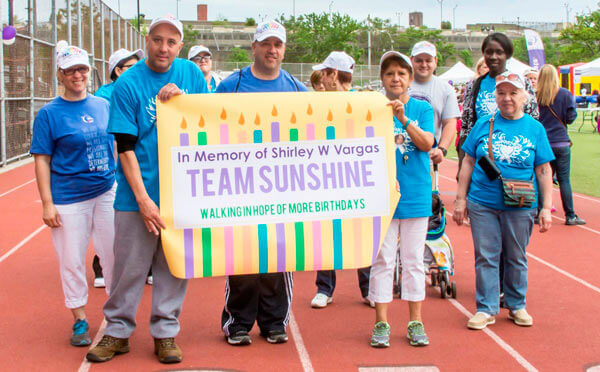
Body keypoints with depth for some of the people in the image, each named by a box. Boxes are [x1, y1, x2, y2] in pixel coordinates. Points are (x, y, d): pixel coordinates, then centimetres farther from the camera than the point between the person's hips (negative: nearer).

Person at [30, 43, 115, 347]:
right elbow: (42, 161, -4)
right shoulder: (49, 113, -4)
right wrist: (47, 203, -10)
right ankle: (80, 319, 19)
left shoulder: (103, 105, 7)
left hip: (107, 193, 3)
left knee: (114, 254, 8)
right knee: (72, 261, 4)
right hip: (68, 200, -3)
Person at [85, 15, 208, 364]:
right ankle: (118, 332, 21)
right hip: (138, 194, -2)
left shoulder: (191, 73, 5)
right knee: (130, 266, 5)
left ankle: (166, 332, 22)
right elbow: (126, 147, -8)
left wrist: (182, 100, -10)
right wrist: (143, 198, -15)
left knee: (174, 265, 9)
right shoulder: (128, 84, -5)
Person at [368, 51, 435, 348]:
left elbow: (427, 143, -10)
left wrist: (403, 119, -23)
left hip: (416, 195, 1)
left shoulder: (422, 108, 4)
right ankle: (381, 323, 11)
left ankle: (415, 323, 16)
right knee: (382, 260, 2)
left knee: (413, 260, 7)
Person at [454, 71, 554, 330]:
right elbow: (468, 163, 8)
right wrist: (461, 199, 5)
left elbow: (544, 171, 4)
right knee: (486, 257, 3)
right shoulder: (483, 124, 4)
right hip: (482, 204, 0)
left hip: (520, 206, 0)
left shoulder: (535, 128, 3)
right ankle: (486, 309, 13)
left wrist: (546, 208, 0)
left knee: (516, 257, 10)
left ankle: (516, 306, 26)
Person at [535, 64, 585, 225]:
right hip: (561, 143, -2)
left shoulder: (535, 95, -1)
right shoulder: (565, 94, -6)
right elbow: (571, 117, -4)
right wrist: (573, 101, 11)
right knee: (564, 180, 2)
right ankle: (570, 216, 4)